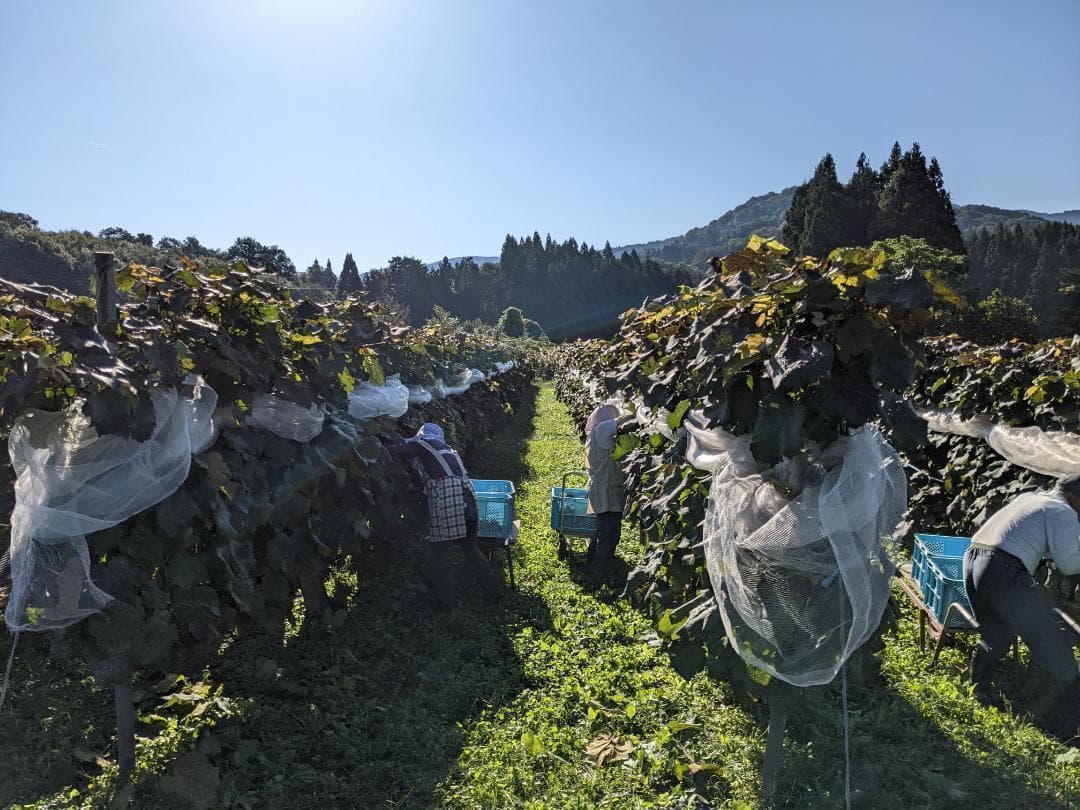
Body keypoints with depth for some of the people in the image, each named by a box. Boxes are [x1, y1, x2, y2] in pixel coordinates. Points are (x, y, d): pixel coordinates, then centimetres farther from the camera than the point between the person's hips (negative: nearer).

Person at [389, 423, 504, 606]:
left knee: (436, 552, 9)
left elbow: (394, 452, 3)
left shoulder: (421, 442, 6)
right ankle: (495, 590, 28)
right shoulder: (446, 447, 26)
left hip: (446, 501, -7)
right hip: (467, 498, 7)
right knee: (470, 548, 23)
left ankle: (446, 600, 16)